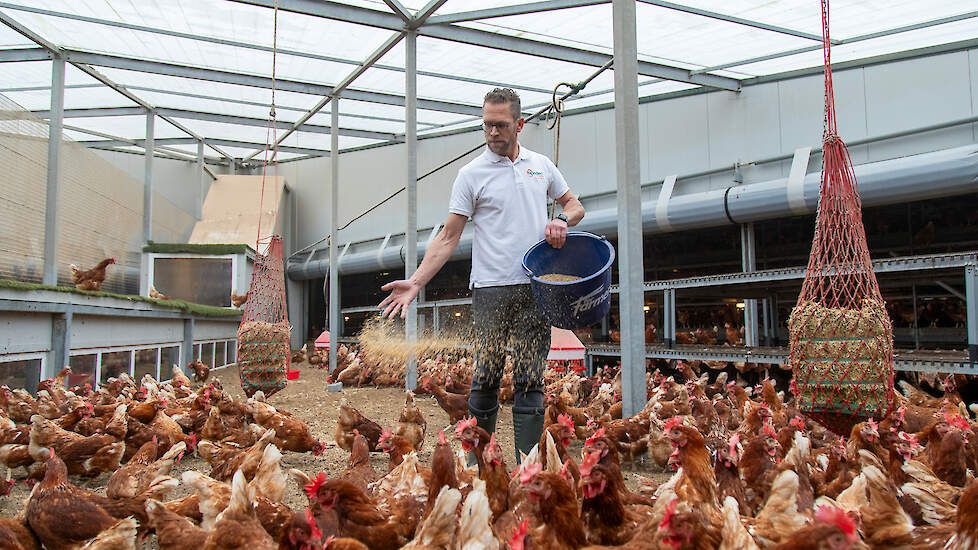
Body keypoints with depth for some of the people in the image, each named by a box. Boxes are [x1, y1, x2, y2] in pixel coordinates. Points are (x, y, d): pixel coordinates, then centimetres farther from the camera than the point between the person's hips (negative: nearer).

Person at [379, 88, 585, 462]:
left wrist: (562, 221, 0)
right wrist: (416, 282, -11)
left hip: (534, 289, 3)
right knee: (486, 378, -1)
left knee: (530, 380, 2)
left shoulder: (541, 165, 13)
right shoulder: (471, 174, 2)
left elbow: (574, 204, 24)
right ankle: (478, 460, 16)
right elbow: (448, 237, -1)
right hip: (491, 290, -2)